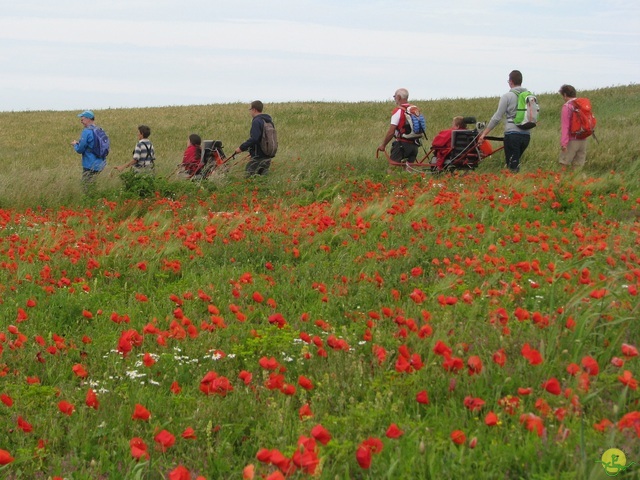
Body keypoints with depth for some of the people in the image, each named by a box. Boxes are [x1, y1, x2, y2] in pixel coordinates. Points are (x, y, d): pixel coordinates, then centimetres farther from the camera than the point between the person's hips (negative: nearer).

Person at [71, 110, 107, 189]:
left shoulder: (87, 131, -17)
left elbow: (80, 150, -13)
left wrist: (75, 144, 8)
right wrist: (79, 143, 16)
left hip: (90, 167, -8)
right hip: (101, 164, 8)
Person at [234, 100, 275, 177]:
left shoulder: (256, 121, -16)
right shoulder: (268, 121, 13)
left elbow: (254, 139, -26)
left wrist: (242, 148, -18)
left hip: (258, 157, -9)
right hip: (267, 156, 9)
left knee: (250, 176, -6)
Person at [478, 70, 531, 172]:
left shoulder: (507, 96, -3)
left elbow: (497, 117, -5)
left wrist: (484, 133, -1)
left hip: (512, 133, -6)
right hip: (526, 134, 6)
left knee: (512, 165, -4)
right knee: (515, 161, 16)